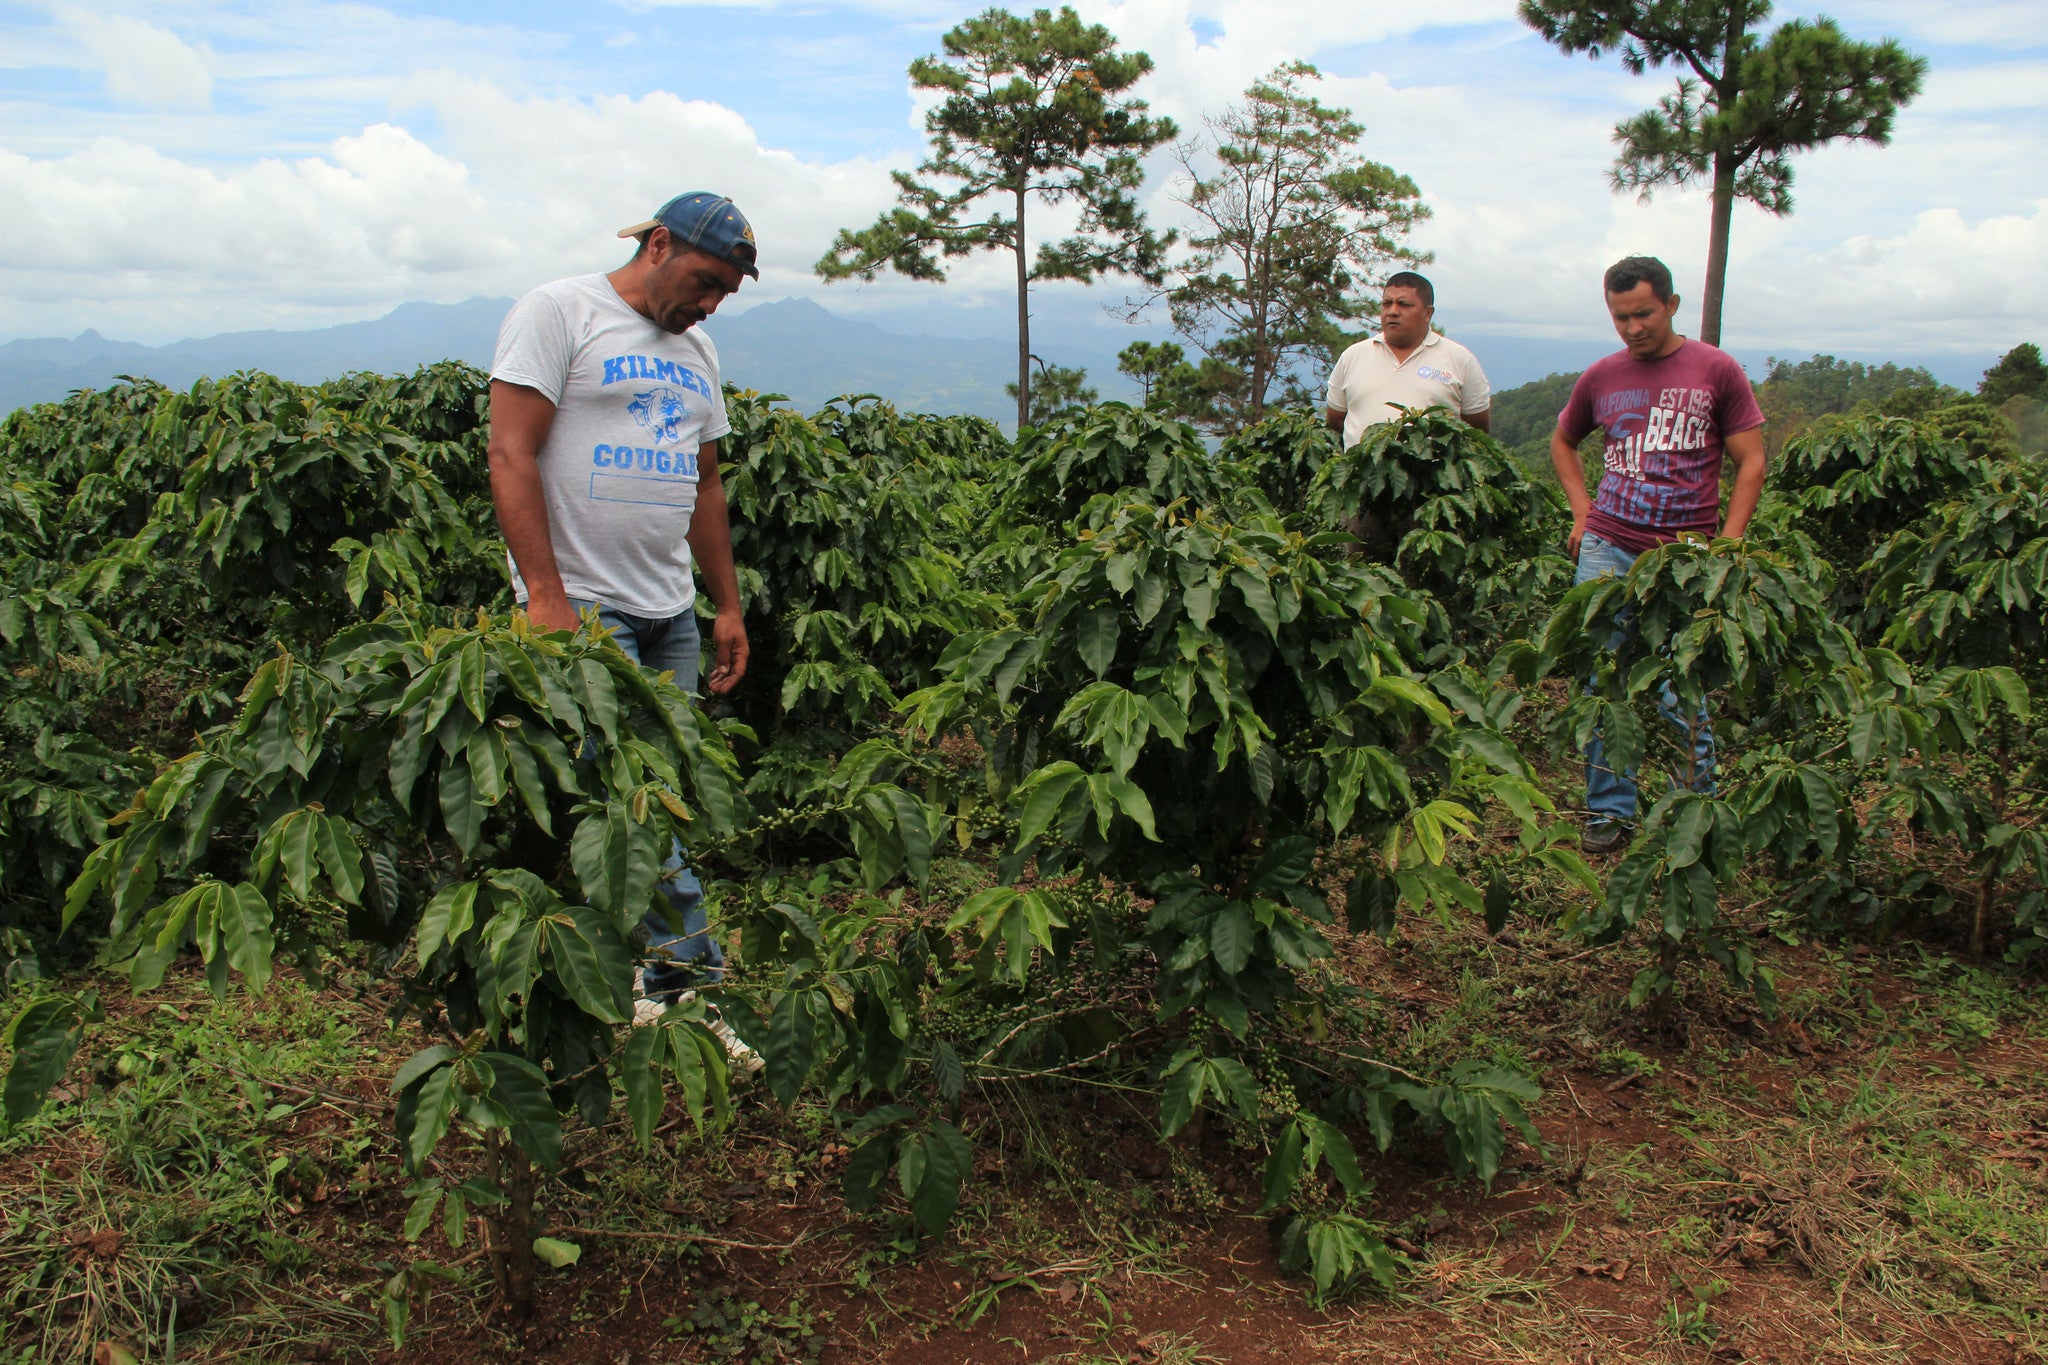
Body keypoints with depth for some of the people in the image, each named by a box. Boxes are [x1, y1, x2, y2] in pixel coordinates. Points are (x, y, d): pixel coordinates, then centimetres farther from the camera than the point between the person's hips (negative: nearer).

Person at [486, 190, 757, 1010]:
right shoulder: (557, 313, -4)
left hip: (671, 614, 7)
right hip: (581, 606, -7)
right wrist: (546, 596, -19)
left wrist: (729, 606, 17)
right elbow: (511, 458, -12)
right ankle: (696, 970, -8)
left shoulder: (696, 353, 19)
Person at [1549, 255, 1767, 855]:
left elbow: (1751, 462, 2)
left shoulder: (1717, 371, 1)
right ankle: (1610, 809, 15)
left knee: (1681, 694, -1)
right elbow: (1562, 441, 27)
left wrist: (1727, 545, -6)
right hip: (1606, 549, 3)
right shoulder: (1601, 377, 9)